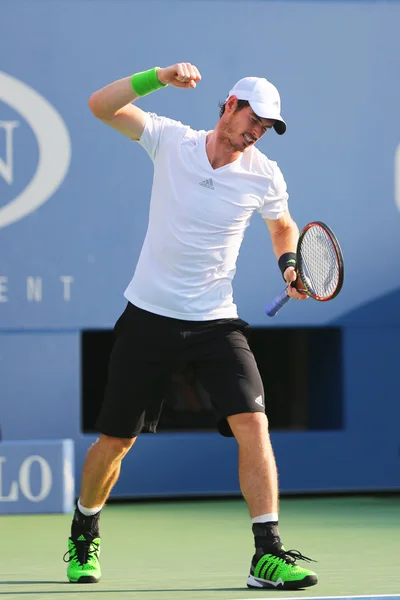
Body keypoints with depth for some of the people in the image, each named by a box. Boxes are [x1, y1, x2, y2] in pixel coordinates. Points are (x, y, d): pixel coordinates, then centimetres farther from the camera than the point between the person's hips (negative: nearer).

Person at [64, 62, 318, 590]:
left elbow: (283, 225, 19)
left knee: (252, 423, -19)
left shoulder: (264, 176, -1)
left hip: (217, 322, 1)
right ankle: (83, 538, 32)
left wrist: (289, 263, -1)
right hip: (149, 317, -1)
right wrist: (158, 77, -25)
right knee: (115, 439, 7)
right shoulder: (171, 140, -5)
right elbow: (101, 106, -12)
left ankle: (268, 555, -17)